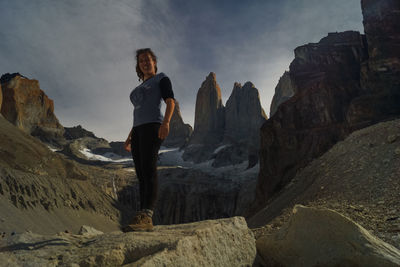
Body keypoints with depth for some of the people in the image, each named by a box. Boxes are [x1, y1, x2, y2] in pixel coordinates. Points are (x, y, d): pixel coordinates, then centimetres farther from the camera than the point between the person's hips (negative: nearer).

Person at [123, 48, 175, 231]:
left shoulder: (161, 79, 10)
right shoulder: (140, 88, 32)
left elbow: (171, 101, -6)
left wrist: (166, 122, -24)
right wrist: (130, 137, 22)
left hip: (153, 127, -8)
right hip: (138, 131, 8)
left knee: (148, 170, -23)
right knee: (141, 175, -1)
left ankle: (146, 217, -35)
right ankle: (144, 222, -4)